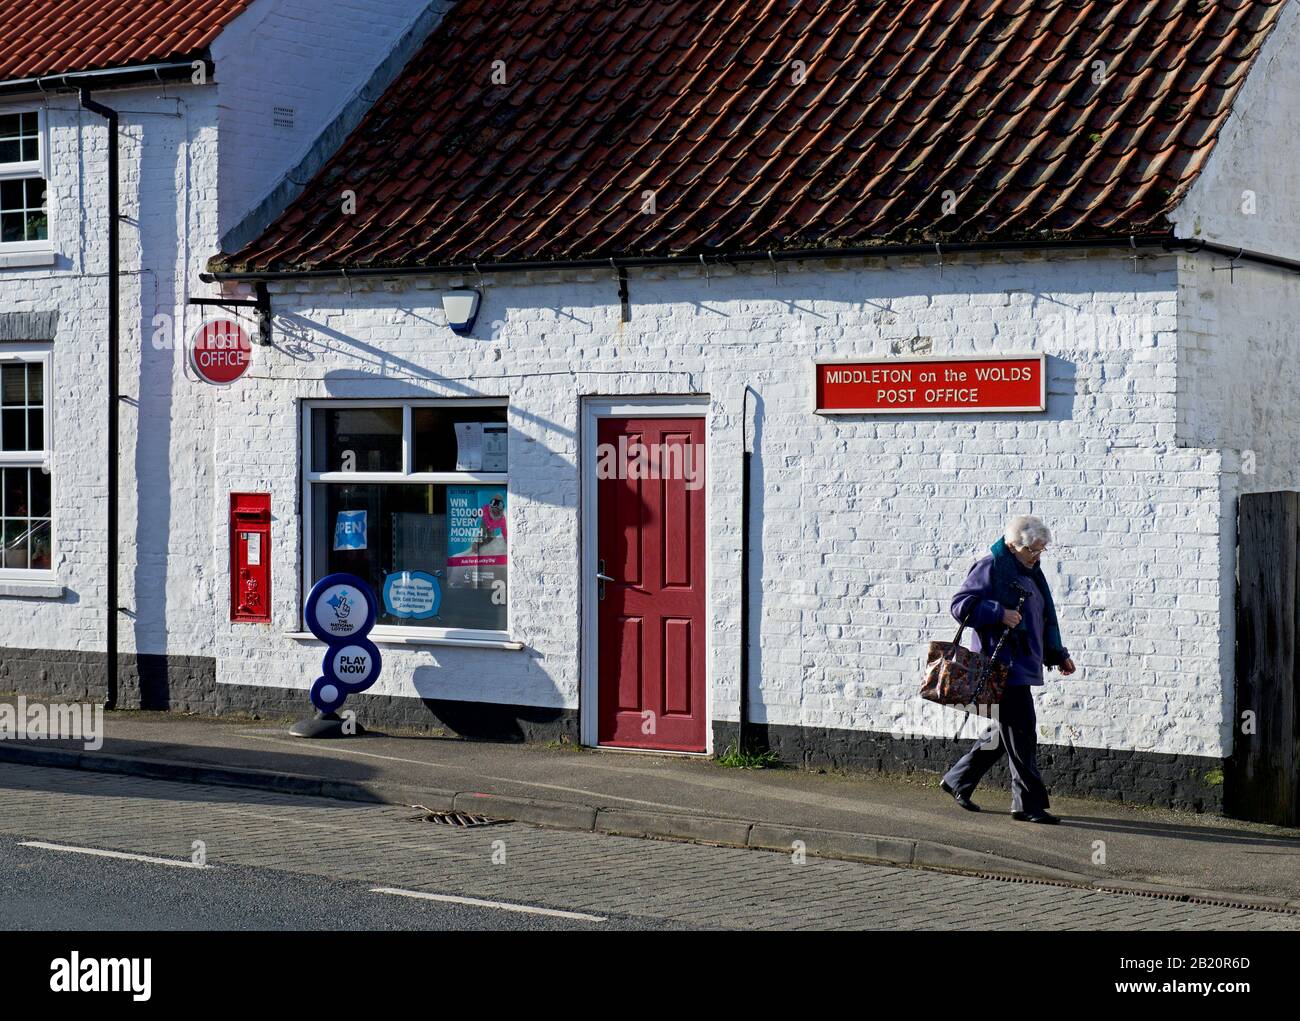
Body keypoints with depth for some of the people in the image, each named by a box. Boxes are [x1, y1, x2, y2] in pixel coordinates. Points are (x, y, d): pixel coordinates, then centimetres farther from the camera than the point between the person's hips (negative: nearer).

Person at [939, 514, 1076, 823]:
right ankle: (1029, 803, -3)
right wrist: (999, 613, -24)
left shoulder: (1031, 572, 20)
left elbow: (1044, 620, 29)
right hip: (1003, 666, -10)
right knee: (1021, 734, -8)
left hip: (1022, 665, 10)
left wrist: (1059, 655, 23)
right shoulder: (991, 568, -9)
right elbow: (960, 604, -15)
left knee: (1007, 731, 14)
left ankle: (958, 781, 25)